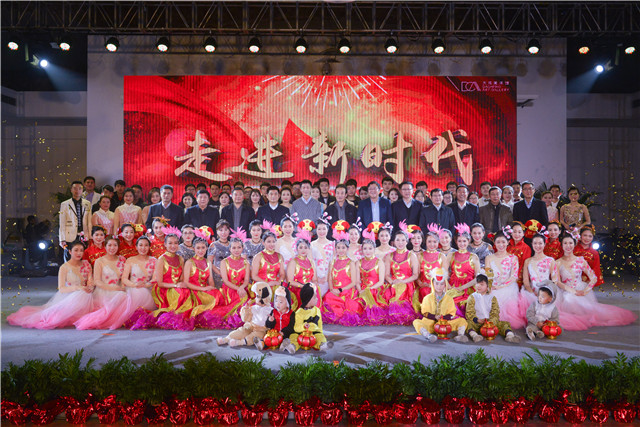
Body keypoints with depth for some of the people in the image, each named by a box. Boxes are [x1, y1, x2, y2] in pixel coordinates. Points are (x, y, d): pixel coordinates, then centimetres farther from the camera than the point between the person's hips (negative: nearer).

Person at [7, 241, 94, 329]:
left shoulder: (86, 264, 8)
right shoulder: (64, 268, -4)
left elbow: (91, 281, 8)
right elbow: (61, 289, -9)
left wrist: (89, 286, -16)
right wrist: (78, 288, -25)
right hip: (68, 297, -5)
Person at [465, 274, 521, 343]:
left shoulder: (492, 297, 11)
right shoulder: (472, 297, 6)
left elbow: (495, 312, 1)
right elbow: (469, 312, -2)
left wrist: (492, 321, -20)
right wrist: (477, 320, -21)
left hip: (491, 321, 3)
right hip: (477, 322, -3)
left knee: (505, 324, -17)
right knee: (467, 323, -34)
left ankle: (509, 335, -42)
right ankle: (474, 335, -58)